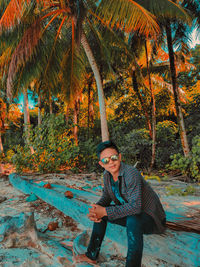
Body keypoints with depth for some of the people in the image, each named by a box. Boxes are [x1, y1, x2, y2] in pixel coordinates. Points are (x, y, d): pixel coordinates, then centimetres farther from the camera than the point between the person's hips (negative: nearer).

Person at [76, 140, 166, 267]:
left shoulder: (132, 173, -30)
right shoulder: (107, 175, -6)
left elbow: (135, 206, -34)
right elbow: (106, 197, 3)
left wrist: (105, 211, -32)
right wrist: (96, 210, -19)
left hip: (151, 217, -7)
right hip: (129, 213, 8)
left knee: (133, 220, -39)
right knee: (100, 214, 1)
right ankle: (92, 255, 15)